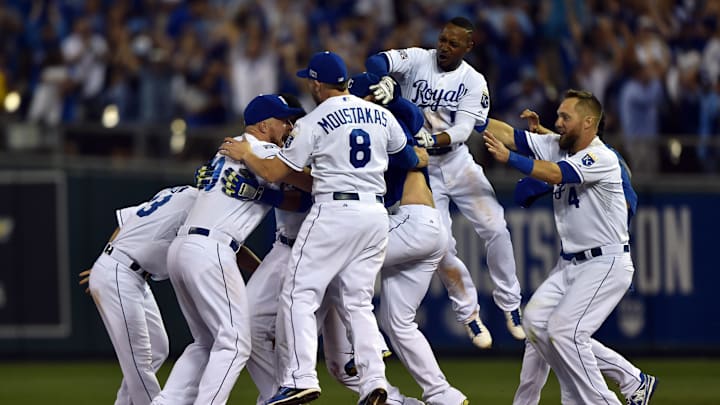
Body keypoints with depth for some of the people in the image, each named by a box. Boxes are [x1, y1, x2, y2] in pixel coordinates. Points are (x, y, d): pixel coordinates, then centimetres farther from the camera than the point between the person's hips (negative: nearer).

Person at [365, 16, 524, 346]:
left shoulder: (474, 81, -6)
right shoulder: (417, 60, -9)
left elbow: (464, 129, -17)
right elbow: (375, 62, -25)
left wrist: (436, 139, -38)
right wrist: (385, 80, -48)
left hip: (457, 162, 2)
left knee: (496, 230, -6)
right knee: (441, 246, -6)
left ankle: (510, 307, 12)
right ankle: (469, 315, 14)